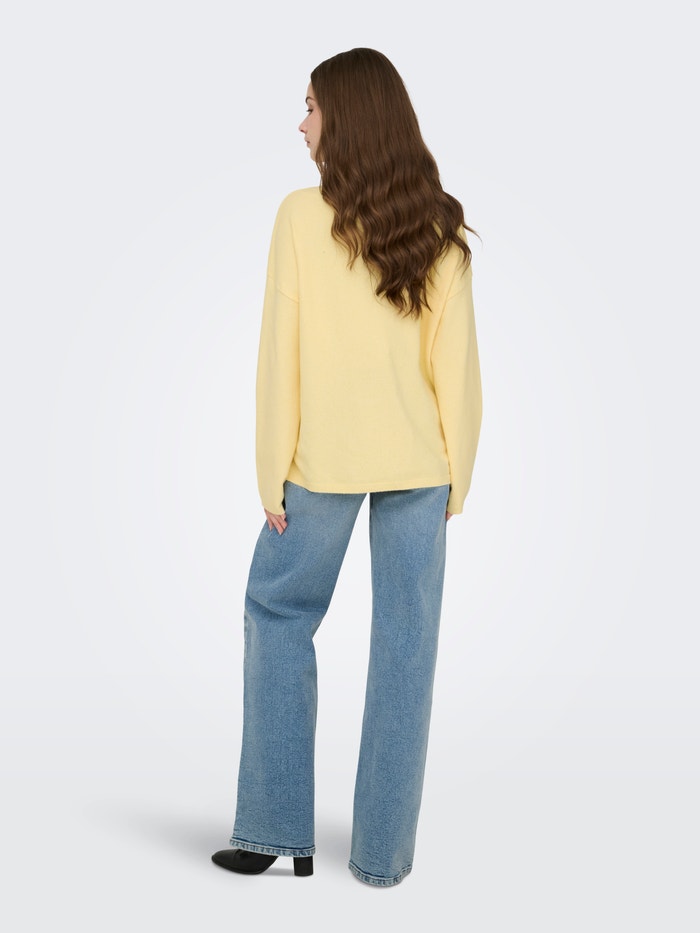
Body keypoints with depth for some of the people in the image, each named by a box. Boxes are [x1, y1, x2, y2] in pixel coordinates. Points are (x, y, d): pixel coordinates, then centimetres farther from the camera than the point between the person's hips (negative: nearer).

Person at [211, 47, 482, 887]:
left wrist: (273, 474, -3)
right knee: (405, 640, 8)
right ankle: (383, 850, 16)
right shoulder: (439, 228, 2)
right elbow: (457, 361, 1)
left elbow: (281, 354, -8)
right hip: (418, 461, 3)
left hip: (327, 458, -2)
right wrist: (457, 470, 8)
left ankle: (277, 831, 16)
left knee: (278, 614, 14)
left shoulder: (302, 216, -7)